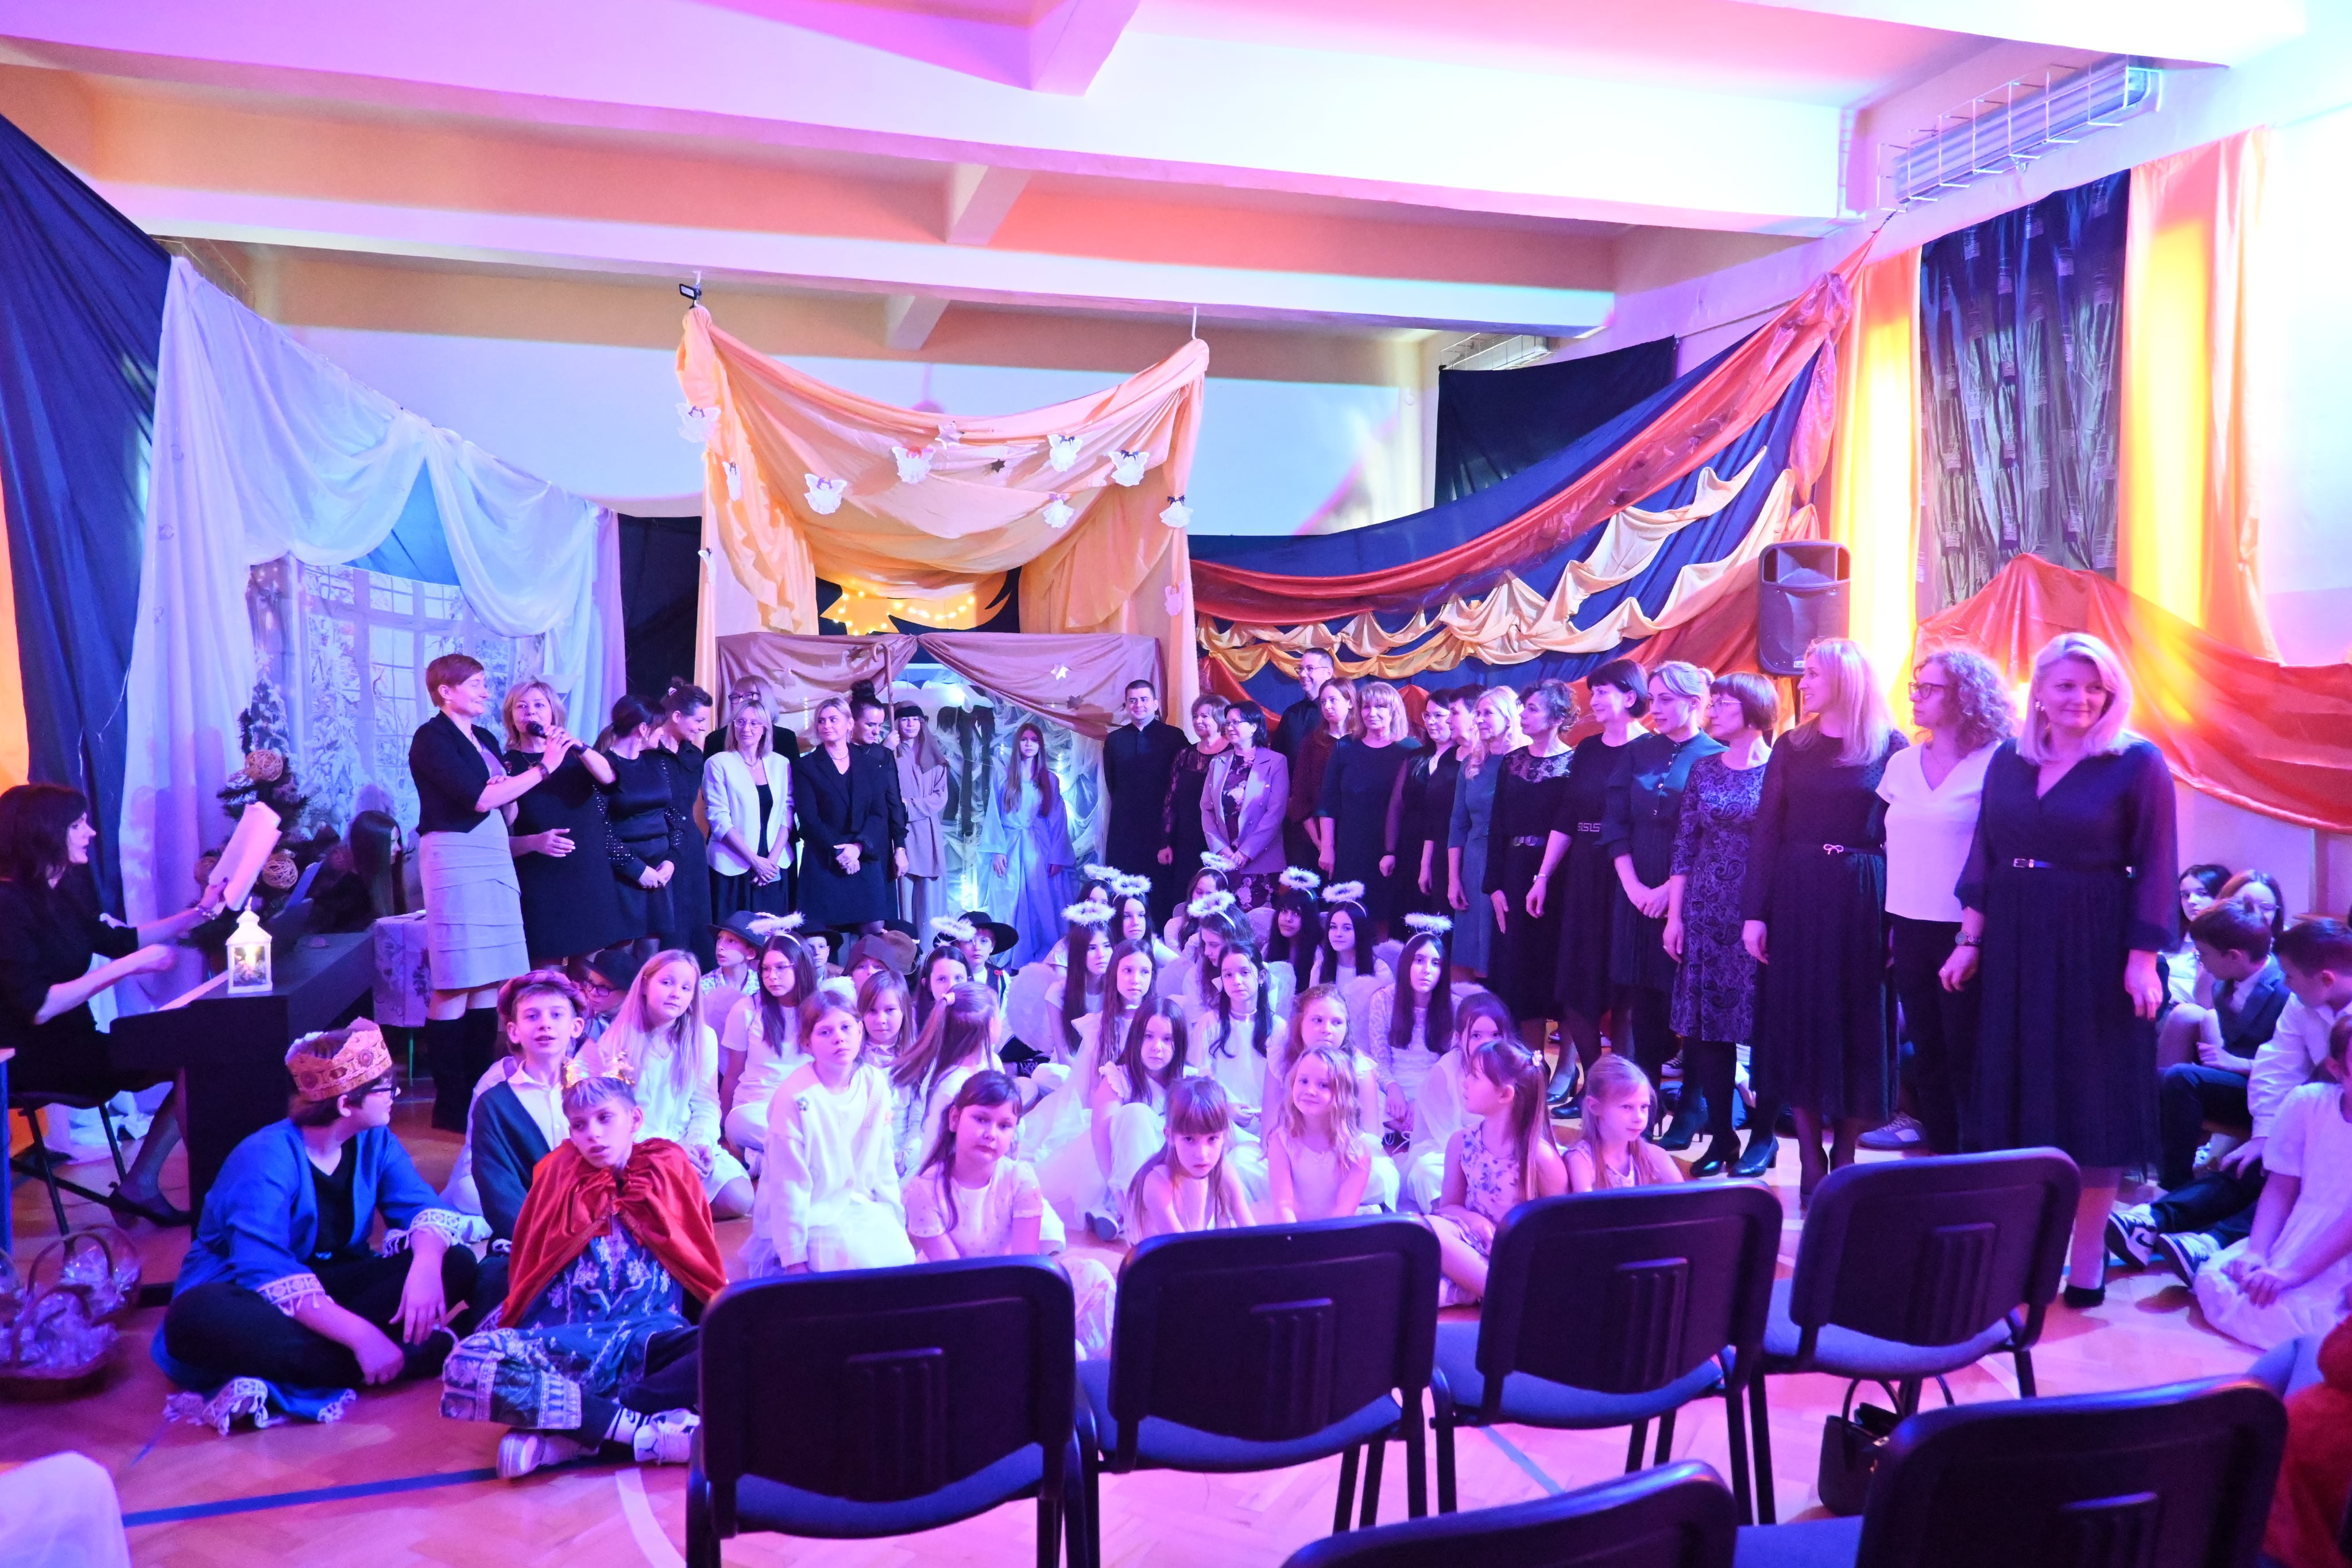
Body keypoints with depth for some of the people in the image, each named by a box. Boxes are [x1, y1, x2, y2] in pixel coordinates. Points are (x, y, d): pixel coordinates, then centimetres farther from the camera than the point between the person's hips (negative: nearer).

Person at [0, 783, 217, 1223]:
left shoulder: (62, 893, 8)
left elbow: (114, 940, 24)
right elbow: (37, 1009, -25)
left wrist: (200, 914, 18)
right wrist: (131, 966, -24)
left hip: (72, 1042, 9)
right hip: (35, 1059, -9)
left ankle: (140, 1186, 0)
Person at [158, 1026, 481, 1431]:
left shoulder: (375, 1141, -4)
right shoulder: (267, 1160, -23)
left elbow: (423, 1207, -10)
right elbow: (268, 1274, -32)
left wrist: (426, 1264, -35)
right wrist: (358, 1333, -43)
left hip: (329, 1288, 5)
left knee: (456, 1265, -17)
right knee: (197, 1317, -40)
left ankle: (278, 1378, -30)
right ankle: (420, 1352, -40)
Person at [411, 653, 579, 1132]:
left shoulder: (486, 740, 17)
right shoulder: (431, 738, -5)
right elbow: (479, 799, -16)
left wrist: (505, 794, -5)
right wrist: (543, 767, -12)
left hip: (494, 859, 8)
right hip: (455, 857, -8)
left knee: (490, 984, 7)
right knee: (456, 988, -6)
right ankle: (450, 1105, 0)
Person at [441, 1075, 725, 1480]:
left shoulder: (670, 1170, 14)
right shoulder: (560, 1174, 16)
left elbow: (703, 1270, 17)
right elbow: (528, 1268, 17)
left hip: (651, 1344, 0)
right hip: (565, 1346, 1)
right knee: (466, 1364, -32)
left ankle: (568, 1438, -29)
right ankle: (645, 1430, -30)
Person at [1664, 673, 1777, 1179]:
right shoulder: (1704, 770, 9)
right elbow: (1684, 846, 9)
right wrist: (1674, 915, 5)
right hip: (1707, 912, 4)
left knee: (1761, 1021, 1)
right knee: (1707, 1024, 3)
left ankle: (1762, 1135, 14)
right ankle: (1720, 1135, 13)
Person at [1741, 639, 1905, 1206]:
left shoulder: (1891, 747, 1)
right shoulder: (1793, 746, 7)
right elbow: (1766, 832, 3)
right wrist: (1754, 912, -4)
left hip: (1863, 899, -2)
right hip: (1796, 895, 2)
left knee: (1857, 1024, 4)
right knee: (1801, 1022, 3)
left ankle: (1844, 1156, 18)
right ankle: (1811, 1166, 11)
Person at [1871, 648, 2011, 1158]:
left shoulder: (1995, 766, -7)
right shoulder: (1901, 765, 10)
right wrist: (1886, 924, 10)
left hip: (1964, 931, -5)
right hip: (1909, 928, 5)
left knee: (1966, 1058, 1)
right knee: (1927, 1055, 11)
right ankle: (1941, 1163, 21)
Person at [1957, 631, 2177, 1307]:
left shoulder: (2138, 763, -6)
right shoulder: (2008, 758, 6)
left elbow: (2155, 869, -8)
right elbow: (1984, 852, 9)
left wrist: (2143, 959, -14)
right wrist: (1970, 939, 5)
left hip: (2096, 947, -4)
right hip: (2014, 943, 4)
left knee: (2090, 1095, 4)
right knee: (2015, 1089, 10)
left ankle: (2087, 1258, 15)